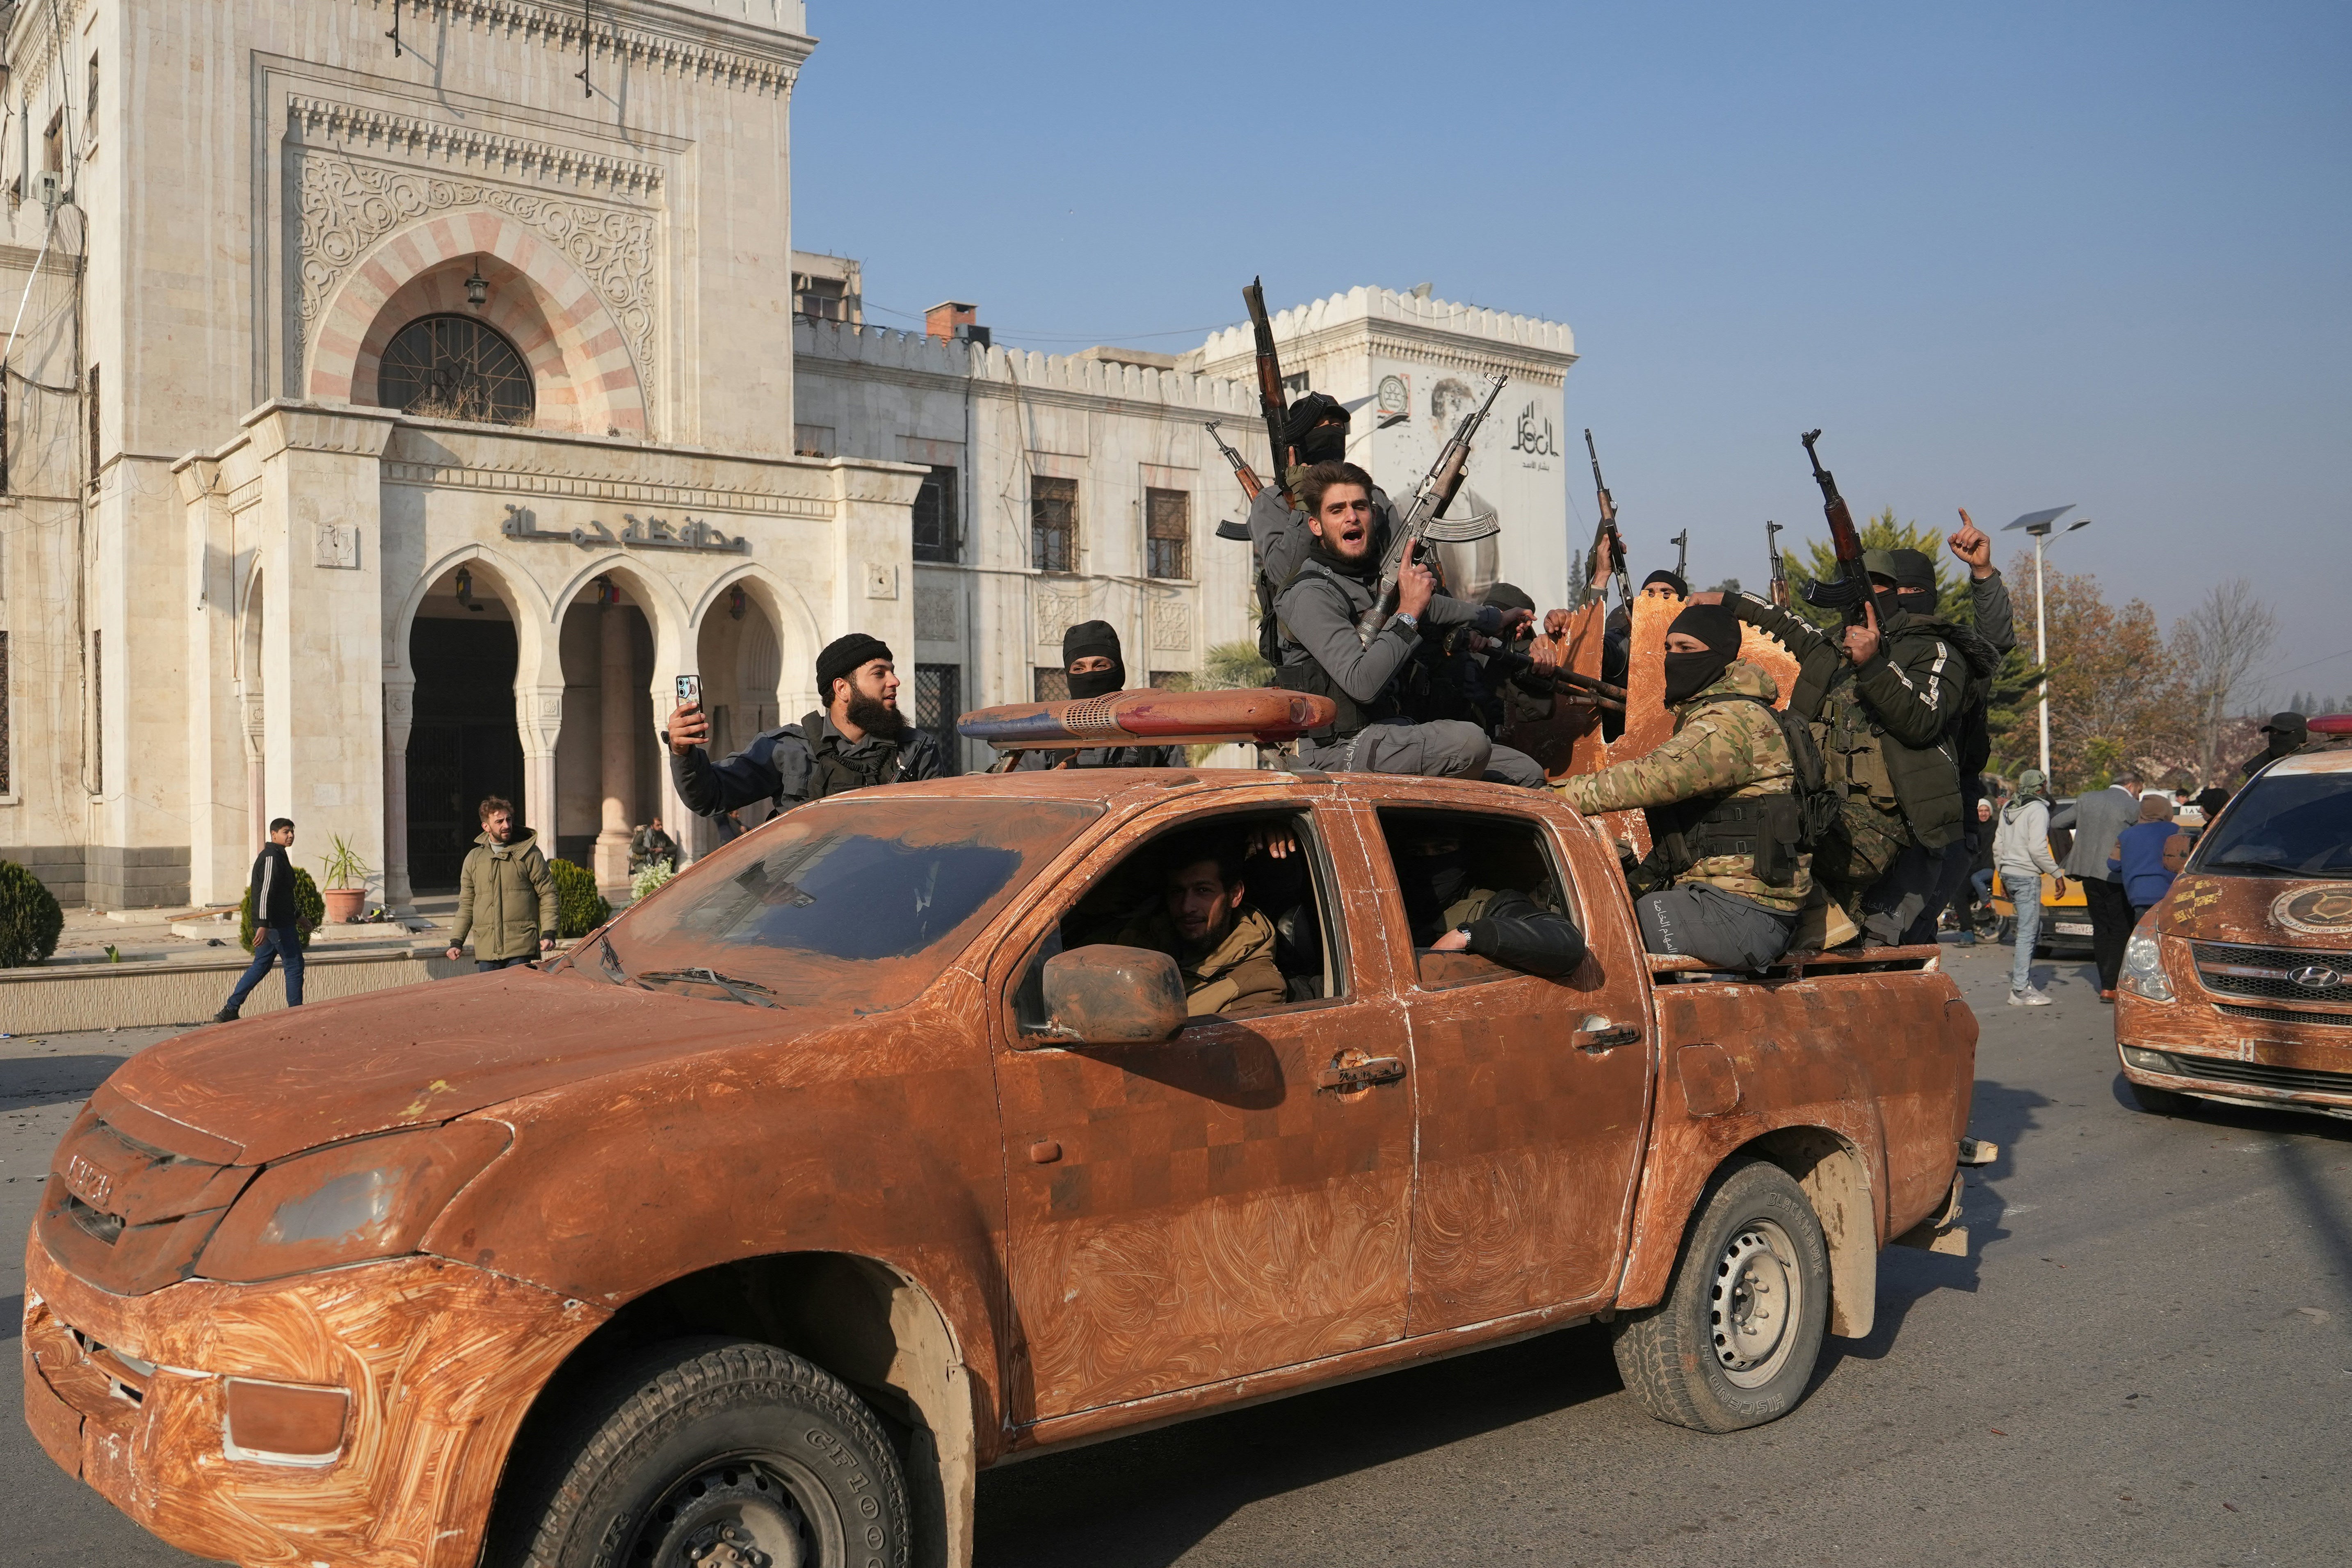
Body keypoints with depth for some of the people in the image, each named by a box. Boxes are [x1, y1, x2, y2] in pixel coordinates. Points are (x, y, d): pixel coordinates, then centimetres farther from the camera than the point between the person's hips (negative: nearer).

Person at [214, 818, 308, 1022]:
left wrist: (298, 917, 32)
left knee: (260, 966, 13)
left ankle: (230, 1010, 14)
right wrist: (263, 925, -30)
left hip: (269, 924, 10)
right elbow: (266, 892, -24)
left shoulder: (280, 856, 19)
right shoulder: (271, 858, -15)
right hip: (277, 924, -10)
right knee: (294, 966, -2)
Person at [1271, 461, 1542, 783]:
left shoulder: (1378, 574, 14)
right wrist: (1408, 614, -20)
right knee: (1468, 741, -31)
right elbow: (1362, 685, -25)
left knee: (1528, 775, 5)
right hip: (1339, 751, -9)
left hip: (1395, 731, 9)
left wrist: (1493, 619, 50)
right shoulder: (1310, 596, -14)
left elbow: (1431, 606, 37)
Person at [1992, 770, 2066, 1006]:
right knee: (2028, 933, -6)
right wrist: (2058, 873, -13)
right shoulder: (2038, 810, -11)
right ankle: (2021, 990, -7)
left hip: (2009, 874, 9)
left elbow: (1998, 844, 18)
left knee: (2033, 928, 18)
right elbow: (2037, 849, -19)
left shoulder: (2008, 808, 14)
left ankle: (2022, 979, 18)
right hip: (2027, 876, -9)